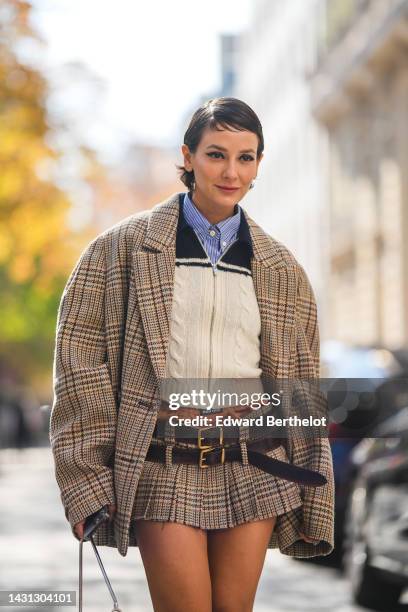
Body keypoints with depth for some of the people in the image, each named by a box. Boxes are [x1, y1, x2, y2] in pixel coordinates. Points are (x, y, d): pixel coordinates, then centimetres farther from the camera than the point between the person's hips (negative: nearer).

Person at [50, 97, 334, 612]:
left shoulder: (281, 268, 10)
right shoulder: (123, 246, 1)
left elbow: (301, 385, 13)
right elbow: (80, 359, -1)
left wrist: (309, 498, 11)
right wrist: (90, 481, -6)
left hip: (251, 468, 3)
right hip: (164, 467, -3)